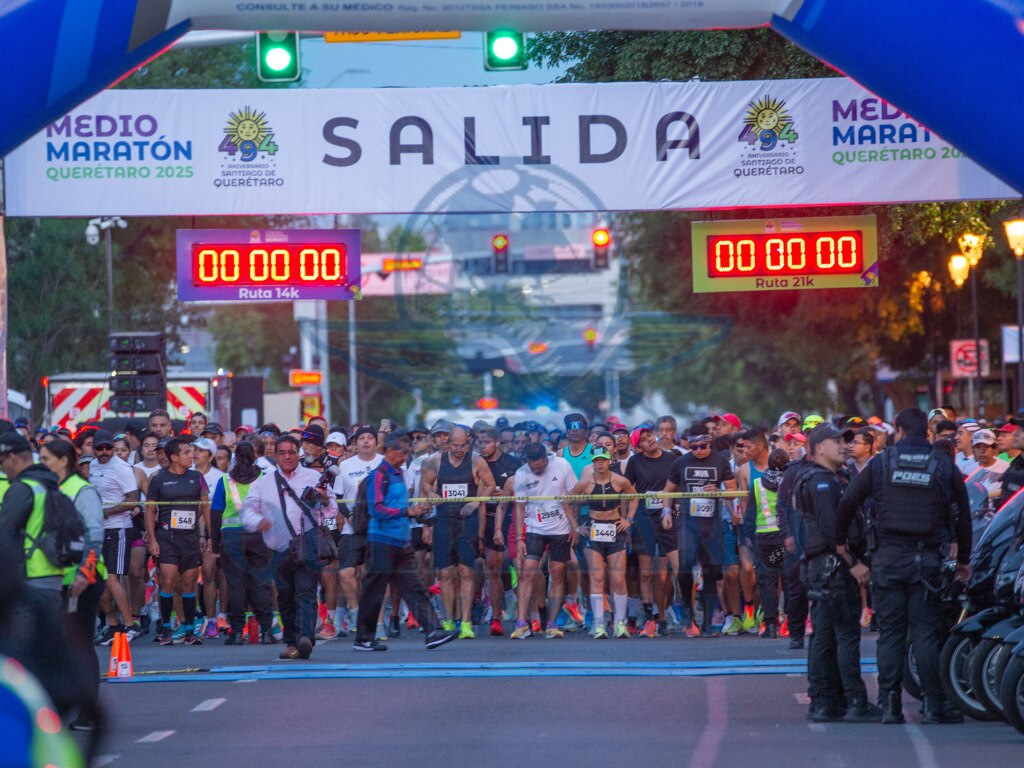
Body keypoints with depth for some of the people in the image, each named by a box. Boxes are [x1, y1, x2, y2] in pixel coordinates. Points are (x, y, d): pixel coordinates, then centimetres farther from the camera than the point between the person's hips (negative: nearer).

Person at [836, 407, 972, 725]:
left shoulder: (881, 462, 3)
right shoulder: (944, 466, 5)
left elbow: (848, 502, 1)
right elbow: (963, 514, 9)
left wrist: (840, 541, 14)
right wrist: (963, 559, 18)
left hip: (888, 558, 0)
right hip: (927, 559, 0)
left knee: (890, 631, 4)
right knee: (925, 633, 1)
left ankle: (890, 705, 1)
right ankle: (934, 705, -3)